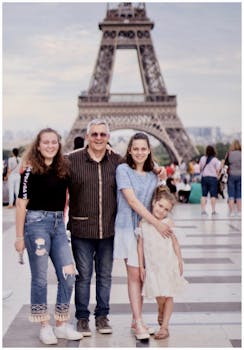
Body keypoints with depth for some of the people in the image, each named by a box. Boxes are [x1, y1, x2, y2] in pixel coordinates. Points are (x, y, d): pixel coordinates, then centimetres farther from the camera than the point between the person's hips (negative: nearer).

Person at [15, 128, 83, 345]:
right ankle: (45, 327, 15)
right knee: (40, 278, 3)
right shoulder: (31, 171, -7)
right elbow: (21, 205, -7)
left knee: (68, 275, 4)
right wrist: (19, 237, -7)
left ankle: (62, 325, 18)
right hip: (37, 222, -5)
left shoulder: (64, 169, 7)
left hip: (59, 224, 5)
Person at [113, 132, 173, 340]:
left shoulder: (153, 175, 11)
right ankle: (139, 324, -1)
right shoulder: (123, 170, -7)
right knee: (135, 275, -6)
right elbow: (132, 201, -14)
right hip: (128, 227, -5)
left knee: (142, 276, 7)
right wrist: (157, 223, -16)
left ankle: (136, 321, 17)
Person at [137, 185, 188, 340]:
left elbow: (175, 244, 3)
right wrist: (141, 266, 3)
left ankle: (164, 326, 12)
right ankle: (161, 314, 35)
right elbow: (140, 245, 4)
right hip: (152, 267, 1)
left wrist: (180, 263, 4)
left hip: (169, 265, -1)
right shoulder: (143, 223, 1)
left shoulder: (168, 224, -4)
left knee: (168, 296, 3)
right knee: (159, 297, 2)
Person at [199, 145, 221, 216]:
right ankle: (213, 211, -3)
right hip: (213, 178, -3)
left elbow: (200, 168, 10)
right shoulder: (215, 160, -7)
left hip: (204, 177, 3)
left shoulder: (202, 158, 3)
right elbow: (217, 170, -7)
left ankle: (203, 210, 4)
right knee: (213, 195, -1)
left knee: (204, 195, 7)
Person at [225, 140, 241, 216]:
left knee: (231, 194, 4)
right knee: (239, 195, 7)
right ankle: (239, 211, 9)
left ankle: (231, 211, 1)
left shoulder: (229, 154, -5)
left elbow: (225, 163, 3)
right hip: (240, 175, 1)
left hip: (231, 175, -1)